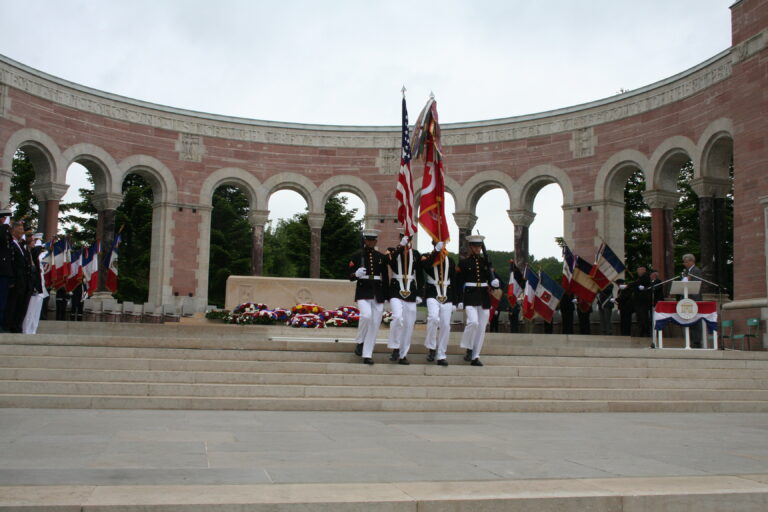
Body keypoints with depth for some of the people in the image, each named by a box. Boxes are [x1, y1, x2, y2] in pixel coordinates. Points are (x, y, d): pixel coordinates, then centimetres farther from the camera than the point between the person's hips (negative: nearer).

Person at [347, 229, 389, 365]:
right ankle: (360, 343, -2)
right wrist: (356, 274, -21)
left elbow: (385, 278, 13)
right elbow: (350, 276, 2)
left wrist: (386, 297, 8)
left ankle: (367, 355, 7)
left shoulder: (381, 257, 9)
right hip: (363, 292, -3)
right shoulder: (358, 255, 2)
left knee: (375, 324, 0)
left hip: (378, 294, 3)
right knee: (366, 315, -27)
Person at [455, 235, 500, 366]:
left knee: (481, 328, 3)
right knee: (473, 322, -23)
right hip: (470, 297, -4)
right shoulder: (464, 263, 1)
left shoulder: (486, 262, 11)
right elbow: (459, 283, -2)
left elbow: (490, 279, 10)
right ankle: (469, 349, -1)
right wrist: (460, 300, -10)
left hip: (484, 297, 4)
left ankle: (475, 357, 11)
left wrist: (494, 282, -14)